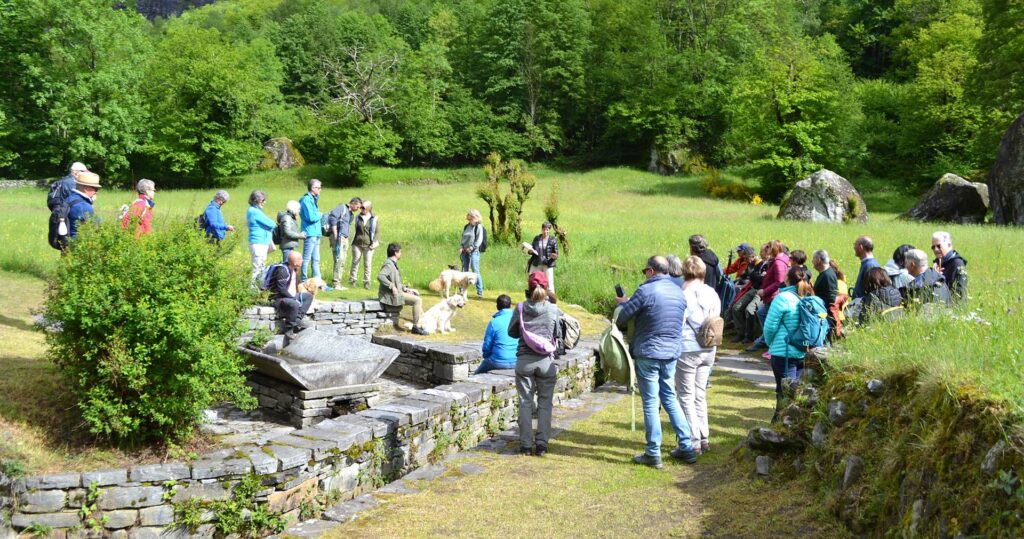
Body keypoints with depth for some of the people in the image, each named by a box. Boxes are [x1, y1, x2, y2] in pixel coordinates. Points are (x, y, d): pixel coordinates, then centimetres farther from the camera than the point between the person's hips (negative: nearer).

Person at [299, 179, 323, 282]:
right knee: (306, 259, -4)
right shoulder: (307, 200, -14)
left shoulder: (313, 199, 17)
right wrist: (320, 215, -4)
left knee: (316, 259, 13)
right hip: (310, 234, -10)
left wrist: (323, 225, 8)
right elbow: (311, 217, -21)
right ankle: (304, 281, 1)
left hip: (316, 233, 10)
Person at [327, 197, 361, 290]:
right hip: (338, 237, -9)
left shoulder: (351, 214, 22)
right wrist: (335, 233, -19)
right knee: (339, 259, -14)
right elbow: (332, 216, -17)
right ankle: (335, 283, -13)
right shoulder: (342, 208, -5)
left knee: (342, 261, 8)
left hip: (345, 238, 9)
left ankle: (338, 283, 13)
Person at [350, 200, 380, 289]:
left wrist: (374, 242, -6)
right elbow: (356, 230, 15)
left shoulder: (374, 219, 1)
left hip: (368, 245, -2)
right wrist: (353, 241, 10)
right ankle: (352, 280, 15)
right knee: (355, 262, 5)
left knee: (367, 264, 0)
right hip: (357, 244, 2)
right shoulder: (358, 218, 8)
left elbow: (377, 232, 5)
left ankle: (366, 283, 6)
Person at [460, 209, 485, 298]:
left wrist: (472, 247, -16)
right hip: (465, 251, 7)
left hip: (474, 251, -7)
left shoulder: (479, 227, -3)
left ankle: (480, 292, -6)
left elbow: (479, 240, -9)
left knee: (475, 271, -10)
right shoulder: (466, 227, 15)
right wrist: (461, 247, 2)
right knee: (464, 271, 8)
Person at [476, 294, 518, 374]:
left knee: (476, 374, 22)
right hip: (516, 362, 4)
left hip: (499, 363, -4)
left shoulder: (494, 322, -10)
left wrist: (487, 357, 13)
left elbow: (487, 346, -6)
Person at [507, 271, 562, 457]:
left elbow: (511, 332, 6)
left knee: (525, 402, 8)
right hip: (546, 361, 0)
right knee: (545, 403, 9)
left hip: (524, 360, 1)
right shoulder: (553, 310, -5)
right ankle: (542, 444, 6)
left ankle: (526, 444, 9)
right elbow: (558, 334, 5)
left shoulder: (520, 308, -4)